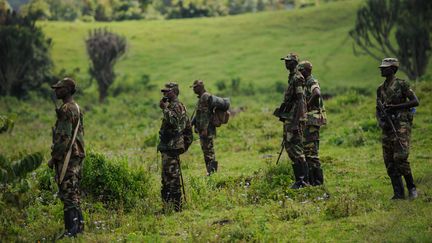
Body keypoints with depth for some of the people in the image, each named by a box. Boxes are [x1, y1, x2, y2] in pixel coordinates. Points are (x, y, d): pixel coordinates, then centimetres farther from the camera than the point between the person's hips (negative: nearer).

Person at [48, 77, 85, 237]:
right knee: (73, 192, 14)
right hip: (77, 155, 10)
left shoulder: (66, 110, -15)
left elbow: (64, 137, -21)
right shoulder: (77, 108, 16)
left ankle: (71, 229, -11)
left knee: (67, 192, -9)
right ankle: (78, 225, 17)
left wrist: (54, 157, -15)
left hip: (67, 157, -10)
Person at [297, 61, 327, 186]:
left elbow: (317, 94, -35)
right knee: (306, 148, 13)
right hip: (307, 120, 10)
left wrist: (308, 105, -22)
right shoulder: (306, 83, 17)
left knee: (311, 150, -10)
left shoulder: (312, 82, -13)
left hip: (312, 119, -10)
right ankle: (310, 178, 17)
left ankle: (317, 179, -7)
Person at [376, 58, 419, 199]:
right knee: (389, 162, 2)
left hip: (401, 126, -7)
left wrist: (396, 107, -15)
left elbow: (415, 101, -9)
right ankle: (398, 193, 5)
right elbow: (378, 109, 20)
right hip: (387, 129, 7)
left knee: (400, 158, -16)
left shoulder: (401, 85, -4)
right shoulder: (380, 89, 16)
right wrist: (380, 121, 0)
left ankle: (411, 187, 1)